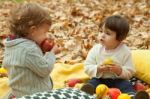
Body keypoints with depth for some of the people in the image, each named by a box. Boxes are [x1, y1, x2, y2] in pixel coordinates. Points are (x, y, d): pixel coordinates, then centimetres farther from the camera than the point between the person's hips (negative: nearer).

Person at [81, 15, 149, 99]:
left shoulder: (125, 51, -5)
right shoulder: (96, 50, -2)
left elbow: (130, 72, -4)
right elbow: (87, 67, -1)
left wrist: (120, 71, -24)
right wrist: (97, 69, -20)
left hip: (118, 80, -1)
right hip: (99, 79, 1)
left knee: (127, 85, -27)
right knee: (92, 83, -28)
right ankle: (87, 92, -58)